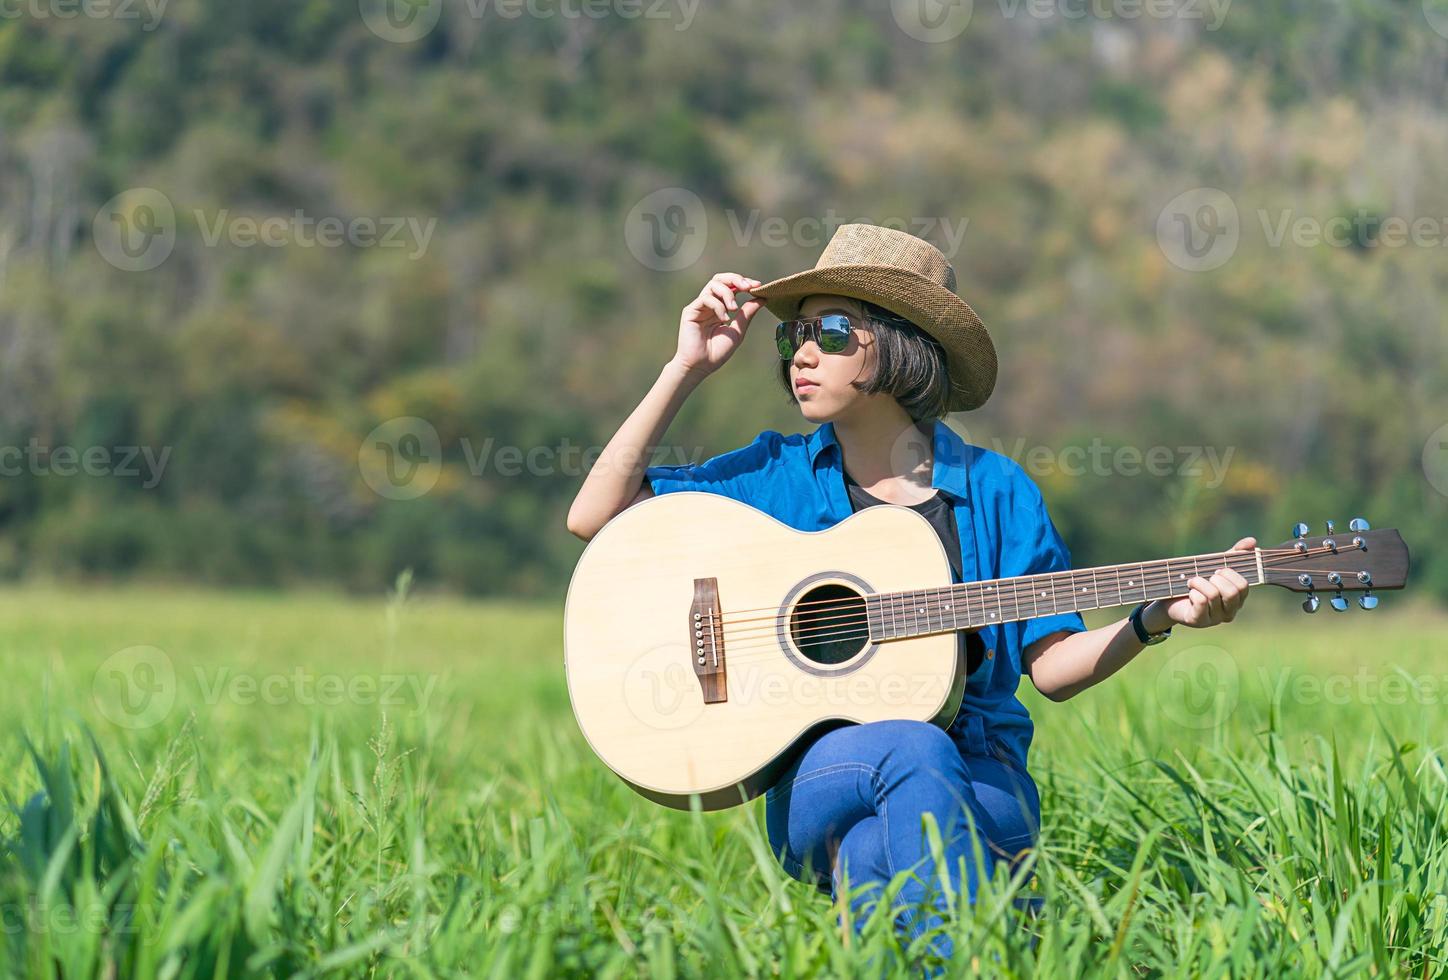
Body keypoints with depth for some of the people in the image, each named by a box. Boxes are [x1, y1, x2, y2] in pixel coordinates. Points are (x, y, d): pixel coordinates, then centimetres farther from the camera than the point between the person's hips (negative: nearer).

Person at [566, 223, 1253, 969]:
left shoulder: (994, 491, 7)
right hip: (816, 777, 1)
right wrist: (687, 370, 1)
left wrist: (1156, 617, -12)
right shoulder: (776, 475, 9)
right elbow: (594, 516, 3)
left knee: (871, 851, -37)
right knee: (916, 750, -35)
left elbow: (1051, 666, 6)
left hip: (980, 781, -1)